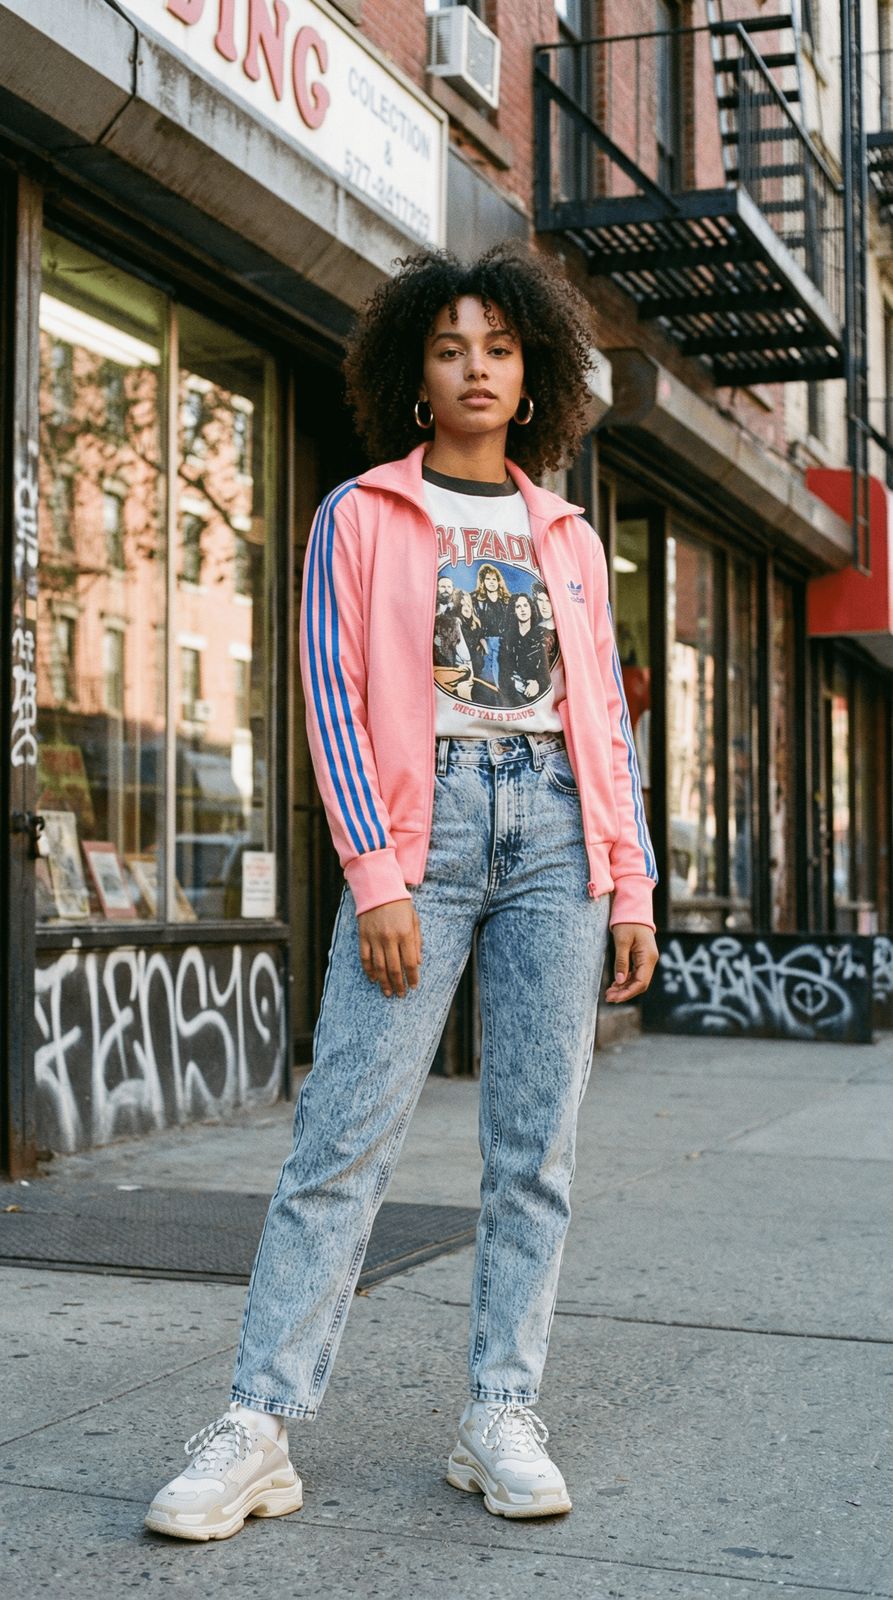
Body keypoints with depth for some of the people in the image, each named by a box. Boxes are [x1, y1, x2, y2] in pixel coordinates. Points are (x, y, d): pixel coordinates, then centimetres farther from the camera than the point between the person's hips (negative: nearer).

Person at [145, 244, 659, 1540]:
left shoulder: (569, 537, 18)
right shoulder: (361, 517, 8)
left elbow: (606, 722, 17)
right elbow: (334, 700, -1)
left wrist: (632, 885, 8)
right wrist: (376, 876, -11)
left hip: (555, 825, 4)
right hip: (422, 819, -3)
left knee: (538, 1143, 1)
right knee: (346, 1135, -9)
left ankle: (501, 1421, 9)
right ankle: (256, 1432, -3)